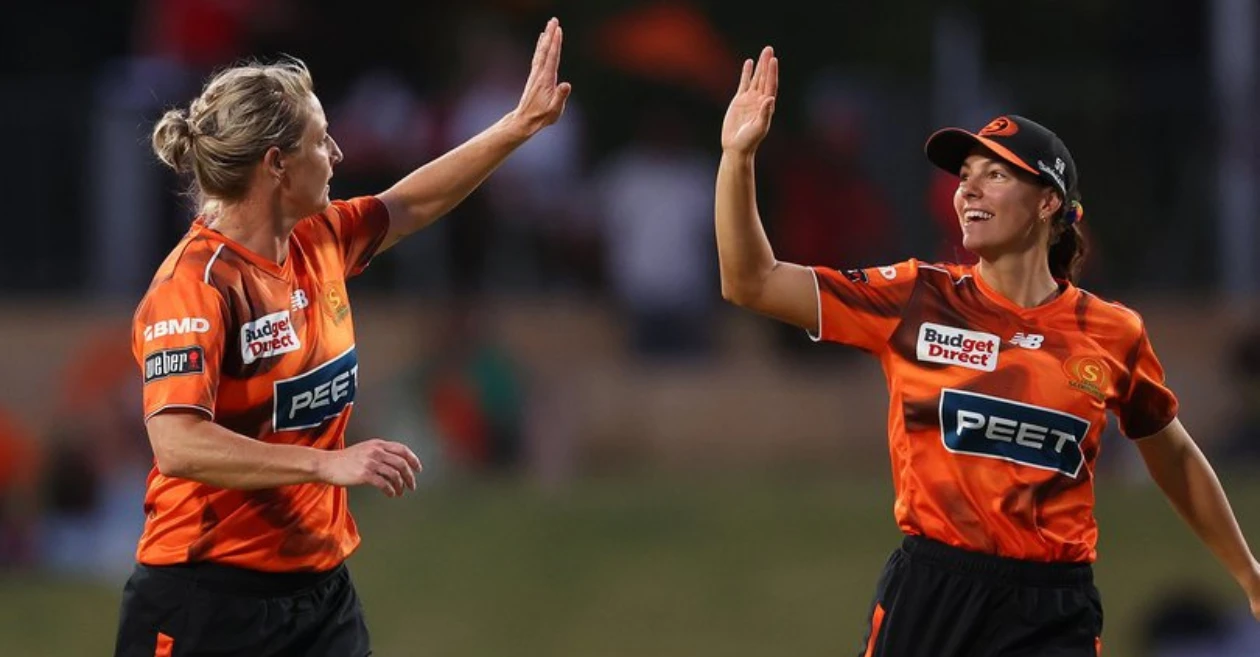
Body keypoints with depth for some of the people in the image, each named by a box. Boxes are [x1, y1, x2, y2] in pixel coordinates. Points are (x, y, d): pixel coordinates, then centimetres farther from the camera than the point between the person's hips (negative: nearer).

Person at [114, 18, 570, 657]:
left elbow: (410, 205, 27)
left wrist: (521, 124, 25)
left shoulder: (319, 244, 7)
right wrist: (329, 465, -32)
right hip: (208, 598, -8)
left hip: (319, 586, 8)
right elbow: (177, 443, -28)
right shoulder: (195, 284, -18)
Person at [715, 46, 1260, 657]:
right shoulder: (917, 301, 2)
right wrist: (738, 154, -12)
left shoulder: (1113, 334, 4)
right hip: (925, 599, 0)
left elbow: (1174, 458, 19)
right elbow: (751, 283, -1)